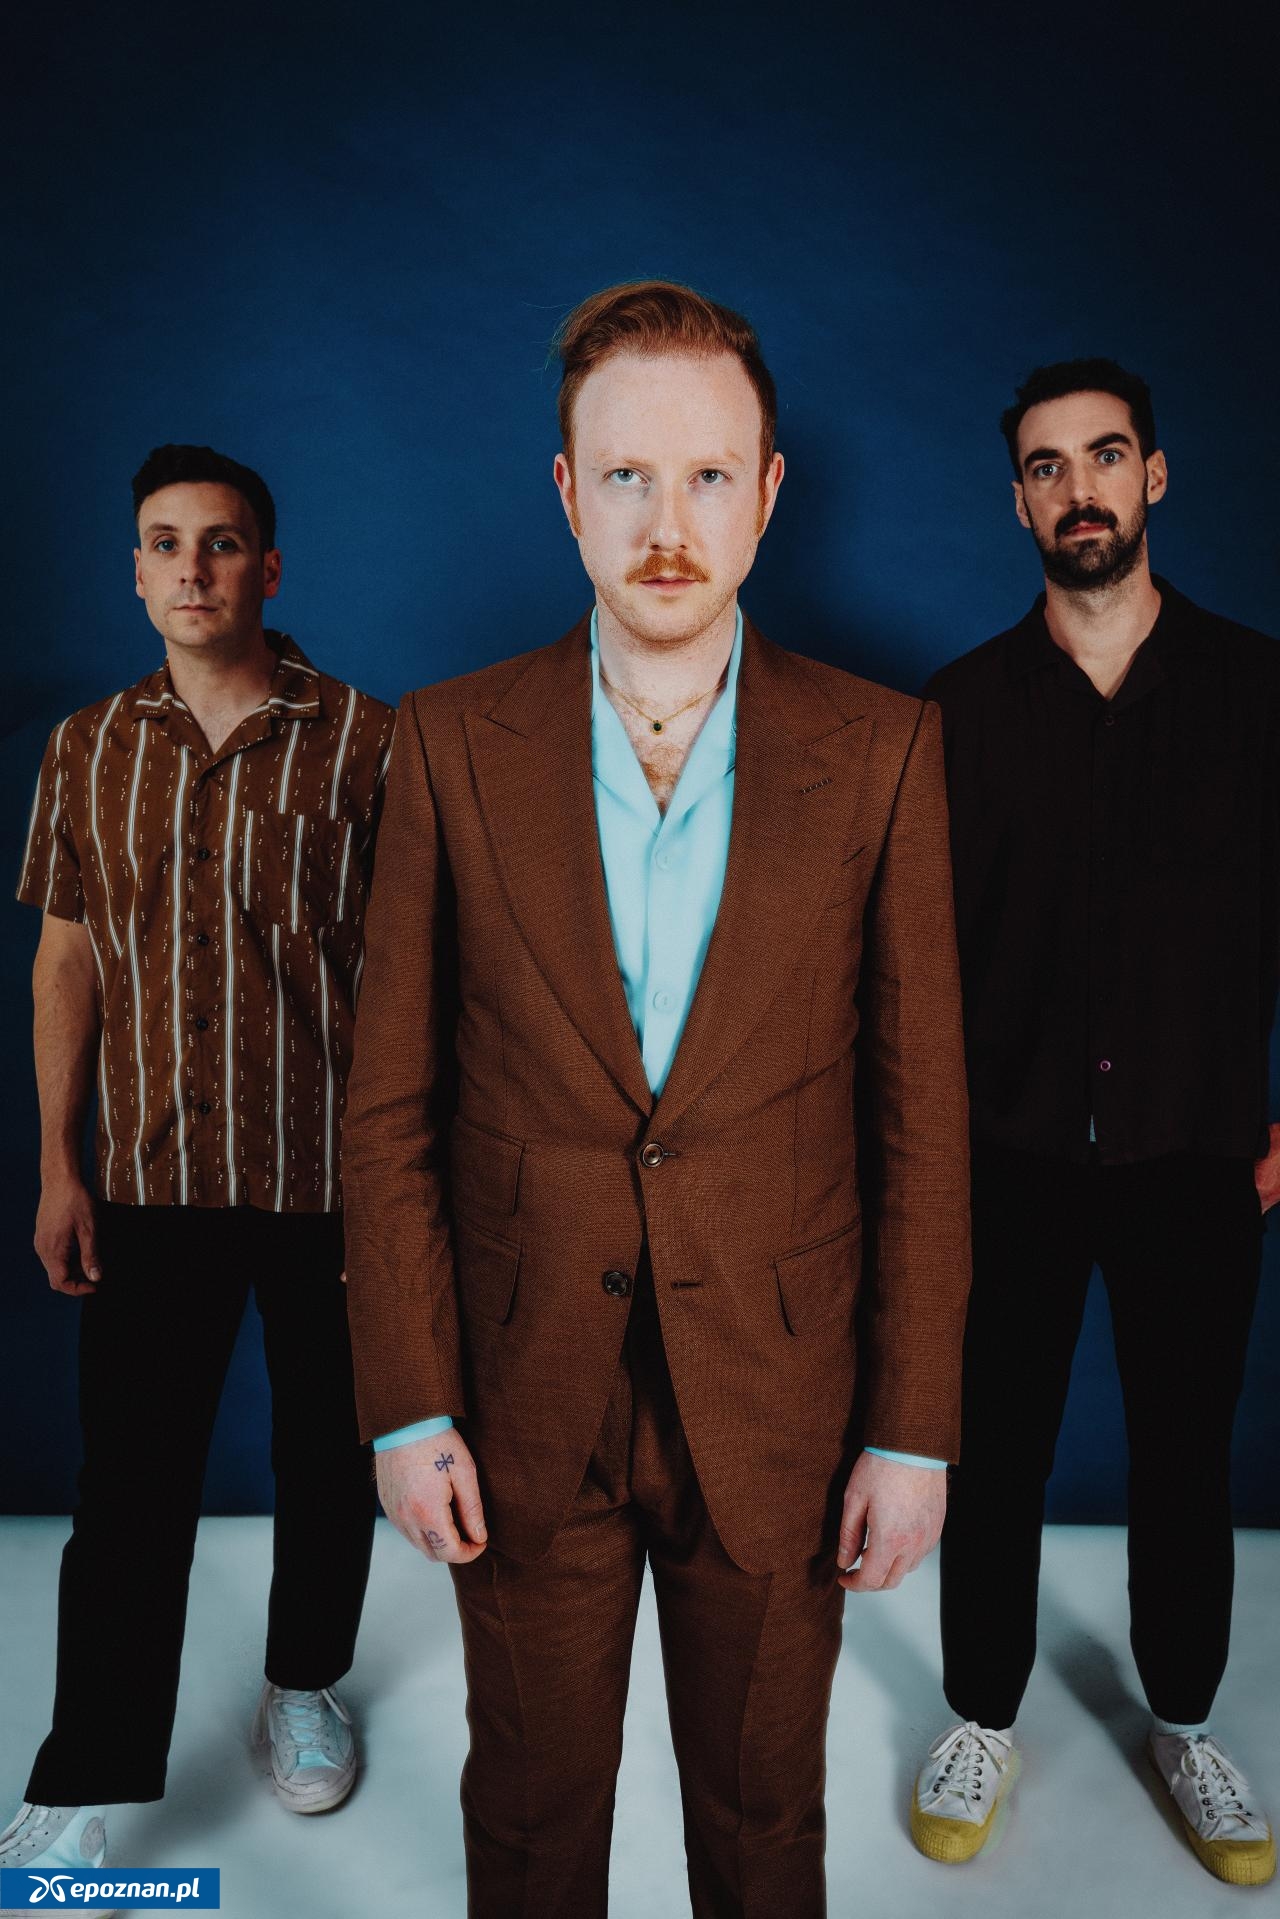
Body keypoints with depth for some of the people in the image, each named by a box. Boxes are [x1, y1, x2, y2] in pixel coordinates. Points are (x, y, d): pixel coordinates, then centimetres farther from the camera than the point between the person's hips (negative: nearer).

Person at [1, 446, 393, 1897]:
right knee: (129, 1481, 7)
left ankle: (305, 1684, 41)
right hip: (150, 1180, 2)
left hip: (332, 1176, -1)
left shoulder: (365, 742, -5)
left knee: (327, 1456, 15)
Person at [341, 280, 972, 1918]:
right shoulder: (455, 742, -6)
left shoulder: (880, 753, -6)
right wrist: (407, 1408, -5)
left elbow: (922, 1114, -4)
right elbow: (391, 1105, -3)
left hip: (775, 1400, 0)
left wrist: (915, 1426, -3)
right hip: (523, 1403, 1)